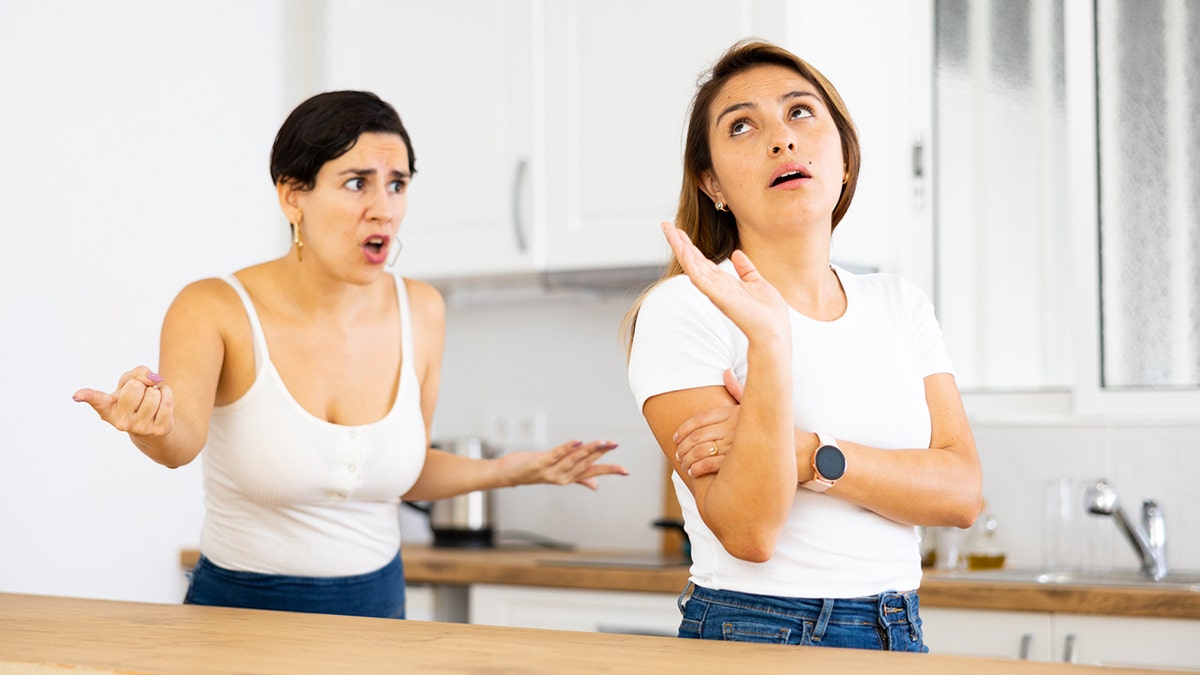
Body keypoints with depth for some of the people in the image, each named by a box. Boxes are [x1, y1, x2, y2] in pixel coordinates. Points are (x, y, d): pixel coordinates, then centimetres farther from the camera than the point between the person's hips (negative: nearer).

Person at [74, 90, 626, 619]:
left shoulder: (420, 312, -1)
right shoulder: (214, 311, -12)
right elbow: (182, 439, -31)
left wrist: (505, 471, -1)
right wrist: (151, 426, -51)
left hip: (376, 606, 4)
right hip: (240, 609, -4)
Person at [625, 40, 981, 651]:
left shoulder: (901, 307, 6)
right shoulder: (684, 308, -11)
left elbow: (962, 493, -5)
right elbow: (748, 531, -19)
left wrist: (807, 453, -18)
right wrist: (769, 343, -29)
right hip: (750, 636, -5)